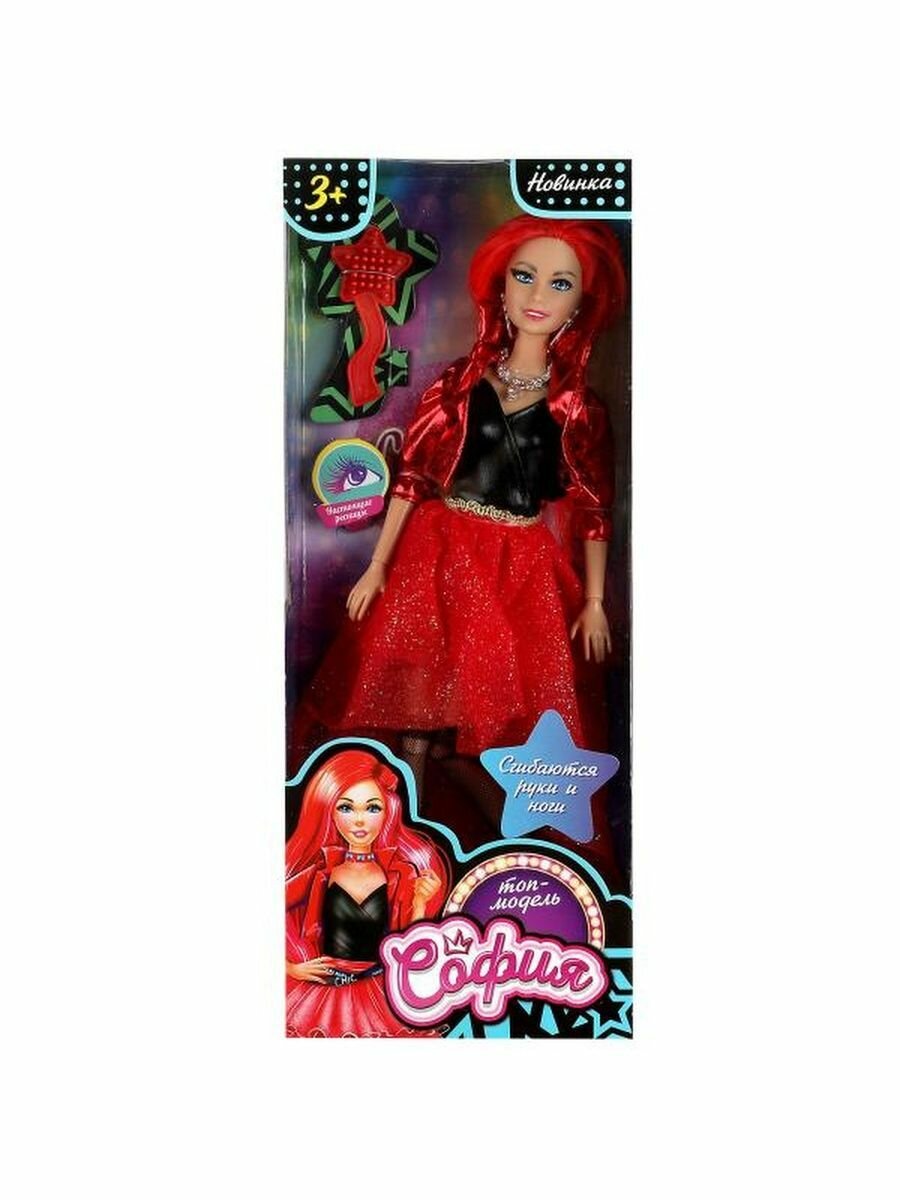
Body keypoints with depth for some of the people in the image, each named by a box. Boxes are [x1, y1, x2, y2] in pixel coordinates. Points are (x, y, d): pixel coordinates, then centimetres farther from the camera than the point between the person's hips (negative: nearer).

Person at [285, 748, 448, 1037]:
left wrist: (419, 903, -15)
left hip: (380, 1000, 1)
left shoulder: (403, 876, -4)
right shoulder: (316, 872, -6)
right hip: (320, 998, 0)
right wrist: (289, 968, -3)